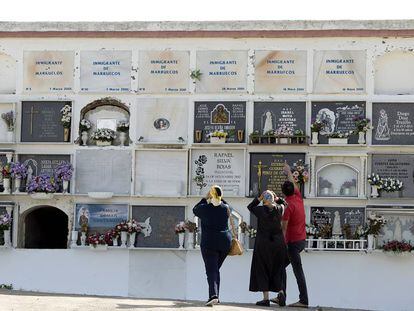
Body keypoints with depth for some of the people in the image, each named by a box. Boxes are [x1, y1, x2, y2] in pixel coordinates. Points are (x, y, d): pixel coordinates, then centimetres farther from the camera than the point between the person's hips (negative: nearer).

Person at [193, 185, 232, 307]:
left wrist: (205, 199, 15)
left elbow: (195, 210, 13)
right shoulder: (225, 208, -1)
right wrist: (220, 199, 19)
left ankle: (213, 295, -26)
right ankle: (215, 296, 20)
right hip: (225, 242, 4)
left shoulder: (205, 208, -9)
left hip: (209, 243, -4)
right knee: (216, 269, 17)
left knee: (211, 270, -7)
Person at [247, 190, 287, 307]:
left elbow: (250, 207, 10)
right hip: (278, 243, 3)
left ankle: (266, 298, 2)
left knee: (262, 271, 5)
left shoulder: (261, 210, -10)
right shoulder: (279, 209, -2)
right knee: (277, 271, 15)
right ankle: (281, 292, -1)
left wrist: (259, 198, 6)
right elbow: (283, 204, 22)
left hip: (263, 244, -3)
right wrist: (277, 199, 9)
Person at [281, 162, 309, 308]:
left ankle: (304, 300, -8)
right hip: (302, 240, 9)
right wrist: (289, 172, 42)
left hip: (293, 241, -9)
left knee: (298, 270, -8)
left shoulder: (287, 205, -16)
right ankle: (282, 296, 15)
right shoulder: (298, 198, 7)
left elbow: (284, 227, -18)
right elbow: (295, 185, 28)